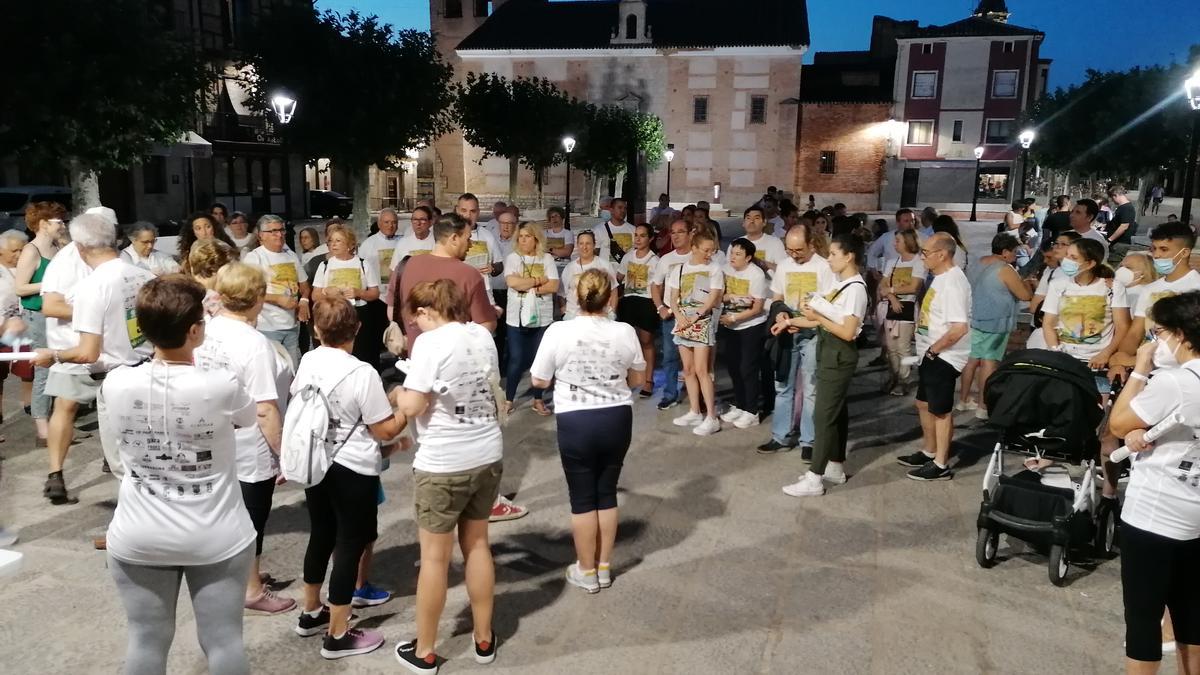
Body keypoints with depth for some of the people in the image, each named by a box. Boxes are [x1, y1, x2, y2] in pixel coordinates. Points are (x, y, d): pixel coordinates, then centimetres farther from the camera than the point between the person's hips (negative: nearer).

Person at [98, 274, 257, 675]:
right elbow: (249, 417, 4)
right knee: (223, 641, 11)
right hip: (216, 539, -2)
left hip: (138, 539, 3)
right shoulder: (221, 386, -20)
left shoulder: (114, 385, -11)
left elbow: (115, 463, 3)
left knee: (147, 641, 17)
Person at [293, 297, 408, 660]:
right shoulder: (362, 373, -22)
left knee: (321, 536, 22)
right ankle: (338, 636, 15)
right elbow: (385, 430, -17)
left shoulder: (307, 362, -1)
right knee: (349, 545, 5)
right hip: (352, 471, -7)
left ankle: (311, 614, 39)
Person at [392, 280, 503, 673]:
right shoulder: (483, 335, 5)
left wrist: (399, 392, 2)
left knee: (434, 557, 8)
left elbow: (413, 407, -18)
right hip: (489, 456, 6)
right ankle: (484, 640, 31)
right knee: (477, 544, 19)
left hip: (443, 464, -6)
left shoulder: (430, 342, -15)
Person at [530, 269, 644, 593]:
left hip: (575, 422, -2)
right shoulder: (625, 332, -6)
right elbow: (637, 379, 6)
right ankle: (604, 568, 26)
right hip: (617, 419, 3)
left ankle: (586, 571, 21)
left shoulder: (558, 331, -12)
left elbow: (539, 381, -3)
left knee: (582, 497, 9)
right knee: (607, 494, 15)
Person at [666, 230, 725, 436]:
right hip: (683, 321, 5)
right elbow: (673, 298, 9)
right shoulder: (679, 270, 10)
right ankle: (694, 412, 18)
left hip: (703, 321, -5)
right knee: (688, 369, 8)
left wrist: (694, 317, -14)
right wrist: (679, 316, -8)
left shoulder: (714, 269, -2)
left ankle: (712, 418, -10)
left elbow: (713, 298, -8)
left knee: (700, 369, -12)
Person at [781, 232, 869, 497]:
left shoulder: (855, 288, -18)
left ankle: (814, 479, -1)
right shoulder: (841, 284, 10)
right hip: (830, 354, 9)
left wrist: (817, 318, -19)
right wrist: (792, 322, 10)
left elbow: (848, 332, -23)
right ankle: (835, 468, 27)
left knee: (824, 415, -6)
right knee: (837, 412, 16)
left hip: (839, 356, -9)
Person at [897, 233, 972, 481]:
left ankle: (941, 465, 15)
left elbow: (959, 328, -31)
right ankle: (928, 453, 37)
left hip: (944, 357, -10)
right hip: (931, 354, 10)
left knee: (940, 410, 2)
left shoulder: (953, 282, -24)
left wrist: (933, 349, -20)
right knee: (924, 404, 20)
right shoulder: (941, 276, 8)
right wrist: (929, 350, 11)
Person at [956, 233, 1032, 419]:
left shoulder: (979, 263, 9)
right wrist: (1025, 283, 8)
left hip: (975, 319, 8)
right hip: (995, 322, -8)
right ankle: (983, 406, 0)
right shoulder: (1004, 269, -16)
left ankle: (964, 399, 22)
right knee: (989, 362, -4)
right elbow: (1025, 295, -12)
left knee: (972, 359, 14)